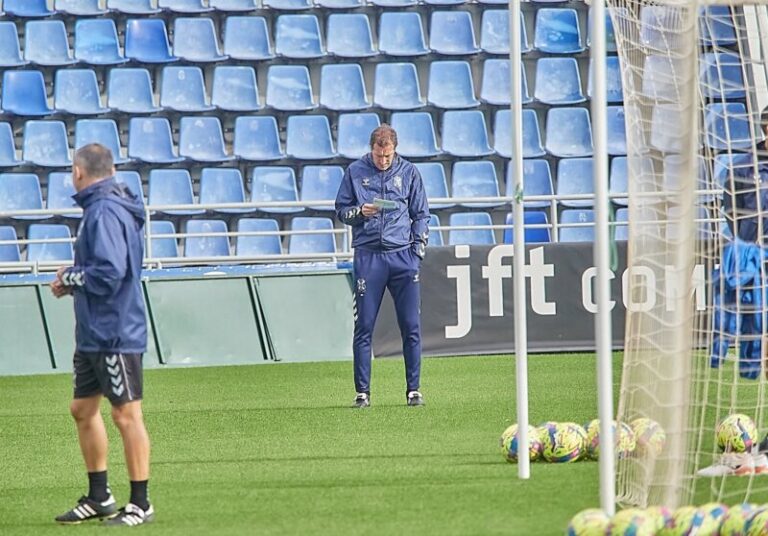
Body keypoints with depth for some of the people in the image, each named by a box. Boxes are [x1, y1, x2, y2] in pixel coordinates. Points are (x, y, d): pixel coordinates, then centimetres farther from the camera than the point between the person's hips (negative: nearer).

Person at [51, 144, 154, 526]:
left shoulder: (105, 212, -18)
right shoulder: (103, 207, 13)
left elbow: (107, 275, -26)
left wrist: (70, 277, -10)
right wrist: (73, 284, 6)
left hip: (115, 334, -10)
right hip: (93, 335, 10)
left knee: (126, 415, -4)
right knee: (83, 410, 16)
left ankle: (140, 504, 2)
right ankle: (99, 498, 25)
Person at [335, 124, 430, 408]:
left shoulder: (409, 172, 8)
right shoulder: (355, 172, 5)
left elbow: (421, 214, 13)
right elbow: (341, 210, 10)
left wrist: (418, 249, 4)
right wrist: (360, 212, -11)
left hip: (403, 255, 1)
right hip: (368, 255, -1)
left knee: (411, 326, -1)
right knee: (363, 328, -2)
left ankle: (413, 390, 6)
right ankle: (362, 392, 3)